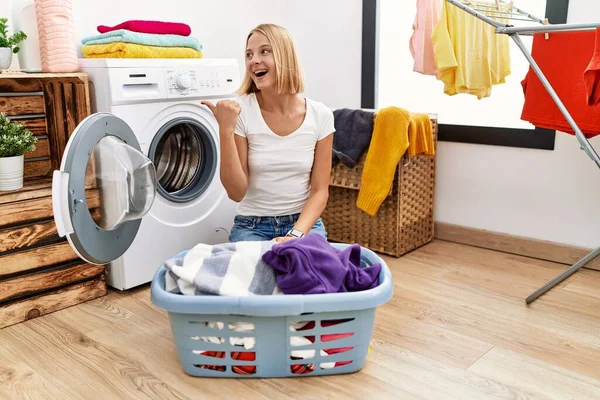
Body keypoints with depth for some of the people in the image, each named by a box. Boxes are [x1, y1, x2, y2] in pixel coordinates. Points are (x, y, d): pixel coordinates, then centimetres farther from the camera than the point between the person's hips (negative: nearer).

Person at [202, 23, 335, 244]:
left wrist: (295, 234, -18)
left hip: (304, 223, 1)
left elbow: (320, 191, -2)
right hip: (252, 226, -1)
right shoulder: (240, 110, -9)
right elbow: (236, 192, -12)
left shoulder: (320, 115, -6)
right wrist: (226, 129, -21)